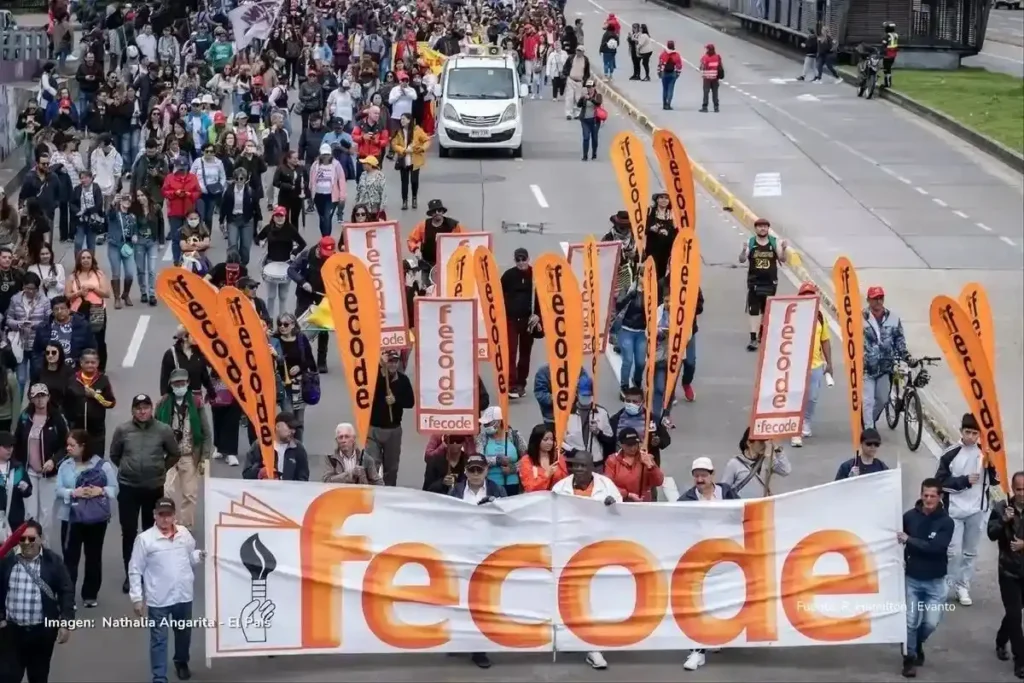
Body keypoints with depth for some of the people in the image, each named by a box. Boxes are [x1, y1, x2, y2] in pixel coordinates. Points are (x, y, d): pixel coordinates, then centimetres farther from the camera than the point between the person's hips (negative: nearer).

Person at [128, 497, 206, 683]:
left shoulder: (184, 533, 0)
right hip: (158, 599, -4)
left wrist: (199, 556, -8)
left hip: (184, 595, 5)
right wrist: (136, 597, -11)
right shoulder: (145, 539, -13)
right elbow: (135, 570, -9)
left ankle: (181, 663, 47)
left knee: (184, 633, 23)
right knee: (159, 639, 1)